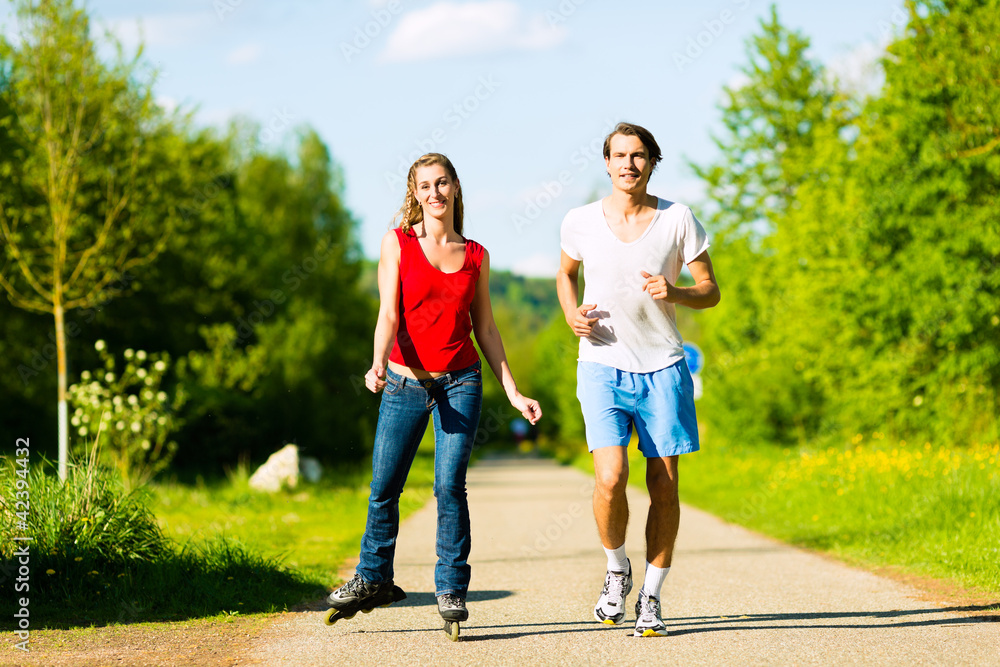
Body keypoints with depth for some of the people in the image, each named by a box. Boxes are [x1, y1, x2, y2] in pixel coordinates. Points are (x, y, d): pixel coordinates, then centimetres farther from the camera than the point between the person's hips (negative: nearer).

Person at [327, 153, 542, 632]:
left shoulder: (475, 255, 7)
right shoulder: (397, 243, 2)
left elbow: (485, 328, 12)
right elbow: (389, 313, -7)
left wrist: (513, 392, 7)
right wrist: (378, 363, -24)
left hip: (461, 383, 0)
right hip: (406, 382, 0)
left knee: (450, 484, -11)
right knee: (383, 488, 3)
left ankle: (452, 588, 0)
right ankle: (373, 579, 23)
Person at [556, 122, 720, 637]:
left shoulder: (677, 219, -3)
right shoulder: (581, 223, -1)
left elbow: (710, 291, 3)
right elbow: (566, 272, 20)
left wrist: (674, 293, -18)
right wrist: (572, 314, 0)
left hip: (662, 368, 1)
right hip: (602, 367, -1)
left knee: (664, 487, 1)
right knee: (611, 478, -17)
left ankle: (651, 596, 16)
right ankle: (616, 570, 10)